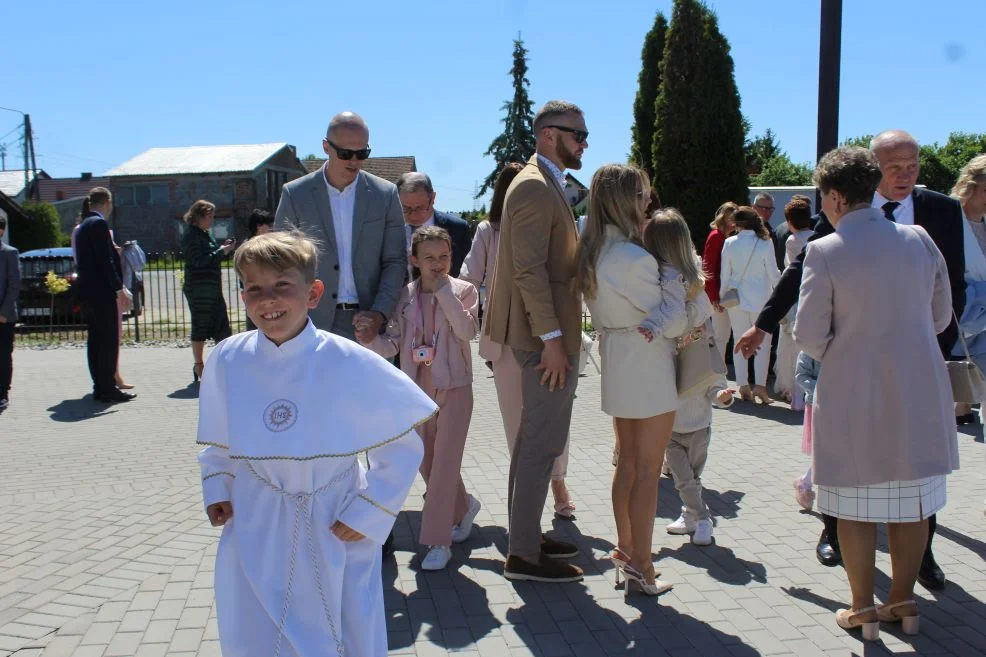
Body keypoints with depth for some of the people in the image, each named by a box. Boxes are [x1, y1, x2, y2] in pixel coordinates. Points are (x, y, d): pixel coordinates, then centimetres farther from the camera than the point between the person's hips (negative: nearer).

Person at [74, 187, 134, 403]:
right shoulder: (99, 223, -12)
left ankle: (100, 387, 16)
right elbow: (105, 260, -17)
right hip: (102, 291, -10)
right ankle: (108, 389, -4)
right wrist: (119, 288, -16)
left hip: (87, 291, 10)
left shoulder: (83, 226, 16)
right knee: (109, 340, -5)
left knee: (95, 340, 11)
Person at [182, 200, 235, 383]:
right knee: (200, 326, -1)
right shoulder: (191, 236, -11)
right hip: (198, 289, -9)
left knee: (221, 326, 9)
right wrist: (222, 252, -16)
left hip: (213, 287, 9)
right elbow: (199, 261, -20)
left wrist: (223, 248, 5)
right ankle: (198, 366, 7)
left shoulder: (205, 234, 16)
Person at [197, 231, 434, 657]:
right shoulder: (227, 360, -5)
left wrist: (368, 513, -10)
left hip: (335, 539, -2)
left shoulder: (350, 363, -15)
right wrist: (217, 487, 2)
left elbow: (402, 445, -7)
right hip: (256, 541, 2)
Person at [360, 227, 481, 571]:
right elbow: (392, 345, -4)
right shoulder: (405, 296, 2)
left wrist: (444, 290, -20)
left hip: (454, 388, -4)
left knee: (444, 463, -7)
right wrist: (368, 338, -24)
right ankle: (463, 507, 39)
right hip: (418, 389, 4)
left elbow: (467, 330, -21)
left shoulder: (463, 290, -4)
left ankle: (438, 541, 0)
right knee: (425, 463, 13)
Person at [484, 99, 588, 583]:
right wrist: (552, 338, -23)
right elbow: (528, 269, -23)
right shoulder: (534, 186, -15)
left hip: (546, 332, 11)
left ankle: (525, 537, 29)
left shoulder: (546, 185, 18)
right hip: (544, 334, -11)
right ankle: (524, 554, 5)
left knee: (534, 438, 17)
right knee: (543, 443, -5)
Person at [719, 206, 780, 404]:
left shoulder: (730, 243, -4)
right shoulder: (764, 243, -9)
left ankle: (743, 386, 10)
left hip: (736, 299, 2)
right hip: (760, 299, -2)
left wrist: (722, 298, 13)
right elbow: (773, 274, -4)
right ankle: (759, 385, -2)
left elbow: (725, 275, 0)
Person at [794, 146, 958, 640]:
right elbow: (940, 316, 9)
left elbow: (809, 335, -12)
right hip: (918, 395, 4)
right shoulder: (919, 240, 0)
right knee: (911, 503, 16)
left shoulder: (825, 251, -13)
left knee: (856, 507, 9)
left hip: (853, 399, -4)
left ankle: (863, 609, 20)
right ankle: (903, 601, 29)